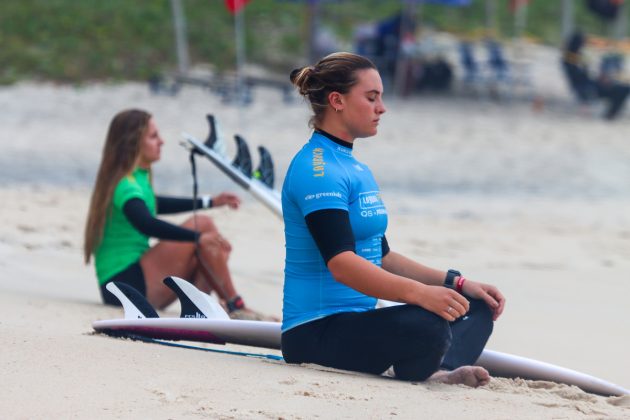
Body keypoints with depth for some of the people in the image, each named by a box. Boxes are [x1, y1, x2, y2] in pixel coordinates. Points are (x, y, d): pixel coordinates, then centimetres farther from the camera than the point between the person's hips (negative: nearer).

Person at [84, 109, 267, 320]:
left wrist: (210, 202, 34)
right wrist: (198, 237, -42)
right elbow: (146, 224, -36)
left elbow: (154, 205, 36)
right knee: (202, 225, -14)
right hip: (126, 282, -10)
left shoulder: (137, 178, 15)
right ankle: (236, 307, -12)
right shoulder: (125, 186, -16)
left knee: (218, 249, 8)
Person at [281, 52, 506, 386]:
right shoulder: (318, 170, -13)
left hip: (357, 321, 11)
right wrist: (419, 292, -36)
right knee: (426, 327, -36)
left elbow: (380, 257, 24)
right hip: (317, 332, -11)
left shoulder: (356, 169, 20)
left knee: (476, 307, 4)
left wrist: (456, 283, 12)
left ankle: (441, 372, -23)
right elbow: (341, 264, -26)